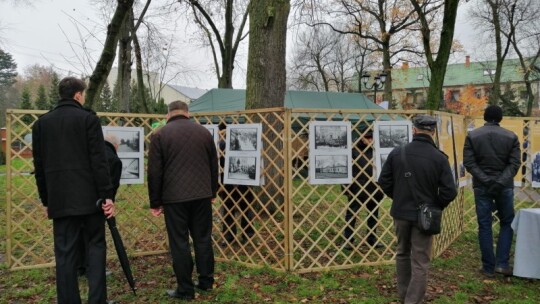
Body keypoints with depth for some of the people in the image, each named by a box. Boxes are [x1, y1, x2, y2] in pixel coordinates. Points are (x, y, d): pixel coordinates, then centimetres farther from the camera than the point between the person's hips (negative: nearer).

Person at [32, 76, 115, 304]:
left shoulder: (41, 123, 10)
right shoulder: (88, 119, -4)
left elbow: (39, 166, 11)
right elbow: (99, 161, -10)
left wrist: (46, 200, 17)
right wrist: (107, 195, -9)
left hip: (59, 199, 4)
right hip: (89, 196, -3)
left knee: (65, 253, 7)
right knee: (96, 247, 7)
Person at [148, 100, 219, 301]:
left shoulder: (160, 135, -1)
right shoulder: (204, 132, 9)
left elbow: (154, 172, -2)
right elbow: (214, 166, 15)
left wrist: (155, 202, 5)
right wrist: (212, 192, 25)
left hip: (174, 197, -3)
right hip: (202, 195, 4)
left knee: (179, 242, 3)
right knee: (203, 238, 13)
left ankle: (185, 290, 9)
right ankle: (206, 281, 23)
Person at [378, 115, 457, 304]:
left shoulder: (397, 152, -6)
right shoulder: (439, 158, -13)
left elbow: (384, 181, -1)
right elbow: (449, 191, -14)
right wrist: (436, 206, 5)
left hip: (400, 212, 3)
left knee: (402, 253, 22)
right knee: (420, 262, 5)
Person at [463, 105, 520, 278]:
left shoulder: (472, 136, 0)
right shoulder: (511, 137, 2)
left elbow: (469, 163, -8)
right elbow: (514, 164, -7)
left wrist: (486, 180, -11)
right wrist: (500, 181, -12)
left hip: (481, 187, 0)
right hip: (505, 187, 0)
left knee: (484, 226, 5)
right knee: (507, 223, 14)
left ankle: (489, 267, 7)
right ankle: (502, 263, 6)